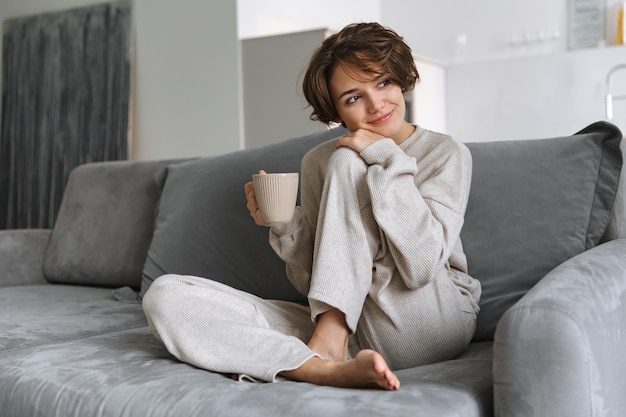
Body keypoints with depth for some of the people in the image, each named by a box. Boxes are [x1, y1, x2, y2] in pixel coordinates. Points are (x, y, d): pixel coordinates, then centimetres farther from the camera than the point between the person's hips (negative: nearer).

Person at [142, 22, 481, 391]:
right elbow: (312, 282, 9)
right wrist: (282, 224, -9)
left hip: (431, 324, -3)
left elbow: (421, 266, -19)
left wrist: (386, 157, -16)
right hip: (340, 327, 4)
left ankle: (326, 348, -19)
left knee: (346, 163, -17)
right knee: (166, 295, -13)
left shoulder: (447, 154, -1)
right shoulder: (319, 162, 8)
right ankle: (329, 368, -29)